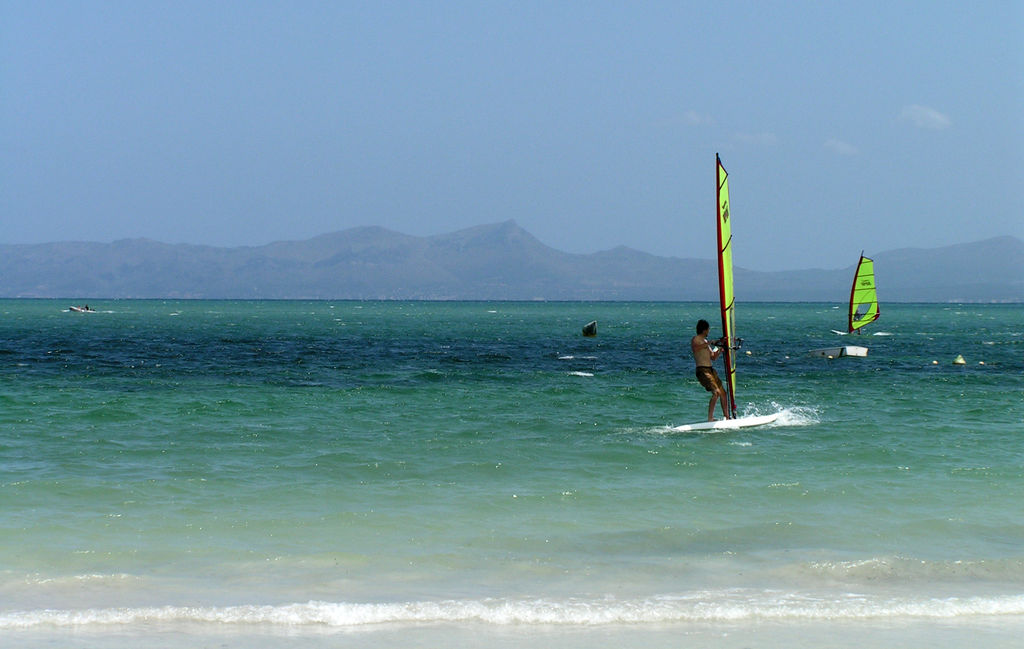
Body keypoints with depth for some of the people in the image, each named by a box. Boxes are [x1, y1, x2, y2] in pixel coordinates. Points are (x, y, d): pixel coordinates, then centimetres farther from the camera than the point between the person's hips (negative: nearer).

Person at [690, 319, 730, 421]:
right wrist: (711, 343, -27)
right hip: (702, 370, -9)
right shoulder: (695, 339, -4)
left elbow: (713, 357, 25)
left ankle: (727, 417, 15)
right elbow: (695, 348, -28)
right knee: (716, 392, -22)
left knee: (723, 393, 8)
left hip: (711, 370, 9)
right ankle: (710, 419, -24)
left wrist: (721, 347, 13)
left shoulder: (706, 341, 22)